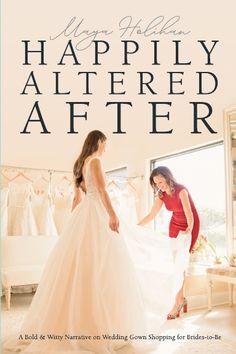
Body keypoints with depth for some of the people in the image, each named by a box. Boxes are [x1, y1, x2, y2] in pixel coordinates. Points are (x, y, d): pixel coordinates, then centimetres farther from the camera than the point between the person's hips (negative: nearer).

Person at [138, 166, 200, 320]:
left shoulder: (181, 190, -29)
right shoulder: (162, 195, -10)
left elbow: (189, 214, -38)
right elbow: (151, 215, -4)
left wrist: (189, 229, -54)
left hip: (190, 226, -6)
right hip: (175, 225, 6)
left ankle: (178, 301, -4)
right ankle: (181, 298, 12)